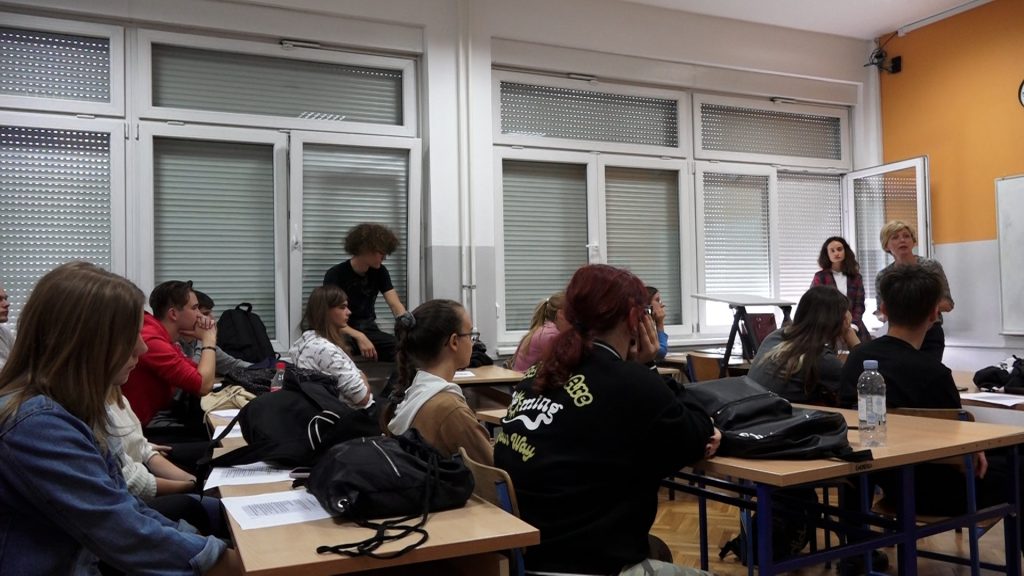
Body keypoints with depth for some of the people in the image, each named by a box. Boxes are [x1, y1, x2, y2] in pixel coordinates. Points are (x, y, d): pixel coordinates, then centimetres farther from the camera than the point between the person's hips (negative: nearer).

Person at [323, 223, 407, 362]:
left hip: (369, 330, 4)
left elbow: (396, 305, -6)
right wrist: (359, 337, -35)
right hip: (343, 334, -4)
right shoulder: (335, 275, -13)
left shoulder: (379, 272, 2)